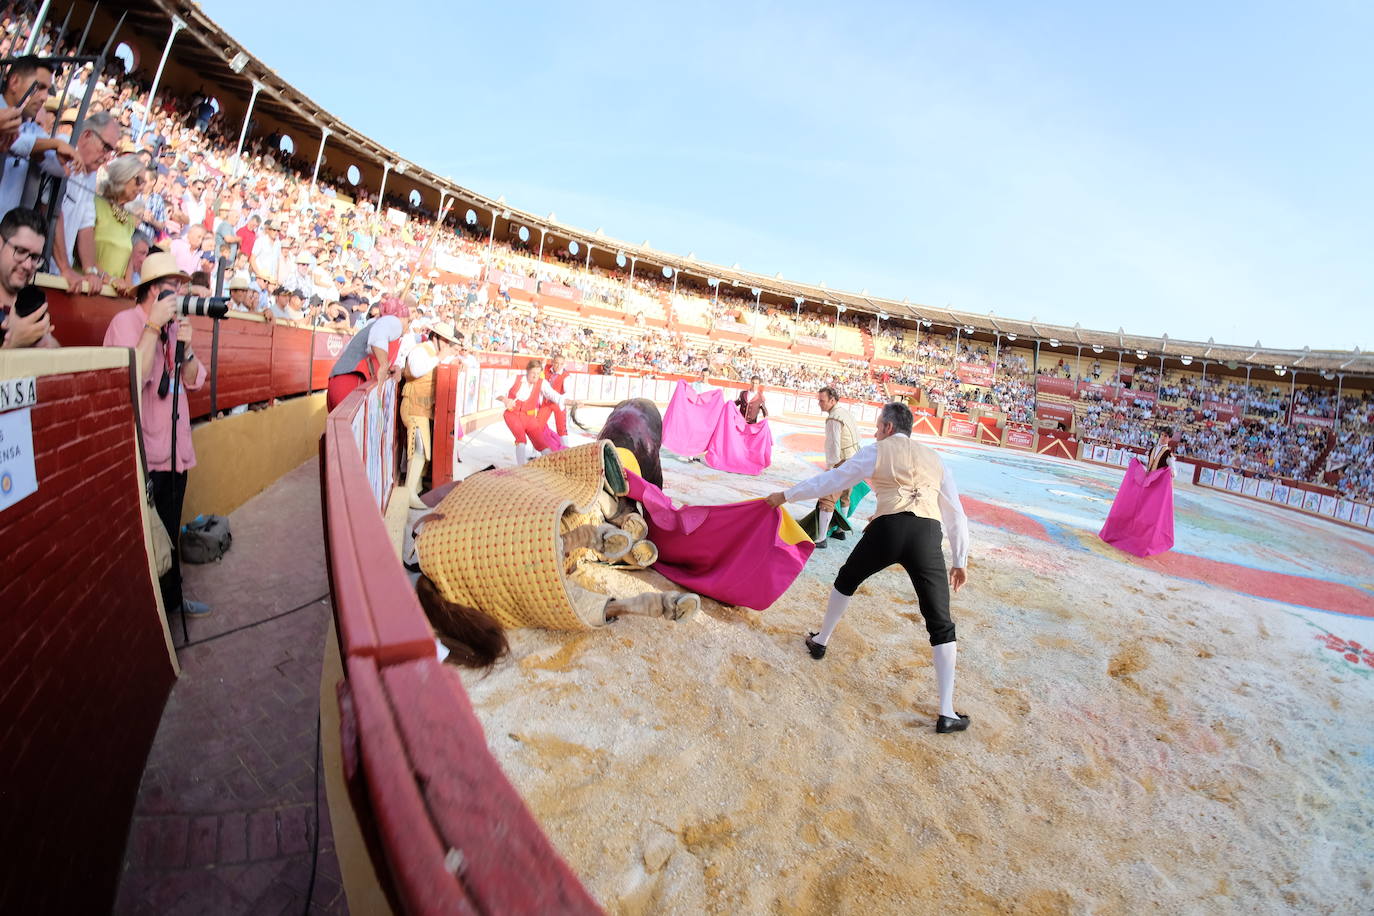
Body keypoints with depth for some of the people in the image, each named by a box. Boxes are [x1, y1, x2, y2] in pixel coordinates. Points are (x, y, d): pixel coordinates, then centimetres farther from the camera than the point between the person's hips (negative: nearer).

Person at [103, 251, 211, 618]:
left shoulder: (174, 325, 11)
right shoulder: (125, 322, -11)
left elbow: (194, 380, 8)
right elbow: (134, 380, -25)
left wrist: (185, 347, -10)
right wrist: (155, 326, -21)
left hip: (175, 448, 7)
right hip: (143, 452, -7)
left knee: (169, 533, 17)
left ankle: (170, 597, 30)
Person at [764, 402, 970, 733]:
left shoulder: (875, 452, 13)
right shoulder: (934, 458, 23)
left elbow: (829, 480, 16)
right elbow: (956, 514, 22)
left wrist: (786, 495, 27)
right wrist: (960, 561, 29)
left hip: (887, 529, -2)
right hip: (927, 536, 2)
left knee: (846, 580, 28)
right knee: (941, 625, 11)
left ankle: (820, 641, 44)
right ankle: (947, 713, 9)